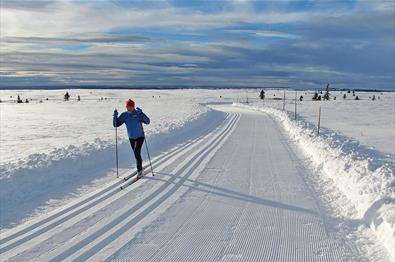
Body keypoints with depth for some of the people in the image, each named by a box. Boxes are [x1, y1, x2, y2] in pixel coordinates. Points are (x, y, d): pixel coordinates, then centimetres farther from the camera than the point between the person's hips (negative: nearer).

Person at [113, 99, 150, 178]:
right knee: (136, 153, 18)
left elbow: (147, 122, -27)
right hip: (131, 138, 4)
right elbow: (115, 124, -6)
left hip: (140, 137, -4)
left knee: (137, 152, -18)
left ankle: (139, 170, -3)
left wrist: (141, 114, -39)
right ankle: (140, 166, 45)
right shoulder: (124, 115, -7)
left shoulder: (138, 113, -16)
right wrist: (115, 116, -21)